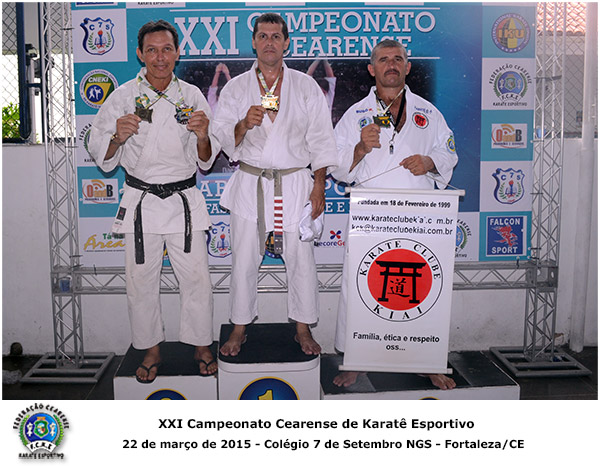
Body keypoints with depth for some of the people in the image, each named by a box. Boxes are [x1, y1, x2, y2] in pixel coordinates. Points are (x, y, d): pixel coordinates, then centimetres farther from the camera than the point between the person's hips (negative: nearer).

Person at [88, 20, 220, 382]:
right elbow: (103, 156, 1)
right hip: (141, 200, 0)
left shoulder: (192, 96, 3)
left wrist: (202, 137, -18)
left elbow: (206, 159, 3)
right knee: (141, 281, 7)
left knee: (197, 278, 2)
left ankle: (202, 345, 25)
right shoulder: (123, 96, 0)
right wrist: (117, 138, -19)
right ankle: (152, 349, 29)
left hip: (184, 199, 0)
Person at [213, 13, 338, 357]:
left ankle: (303, 328, 21)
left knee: (301, 260, 3)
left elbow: (321, 142, 4)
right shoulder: (235, 89, 7)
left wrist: (319, 187, -2)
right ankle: (240, 328, 22)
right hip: (250, 184, 1)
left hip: (295, 184, 0)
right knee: (244, 260, 4)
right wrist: (244, 125, -18)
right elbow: (223, 141, 2)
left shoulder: (307, 87, 6)